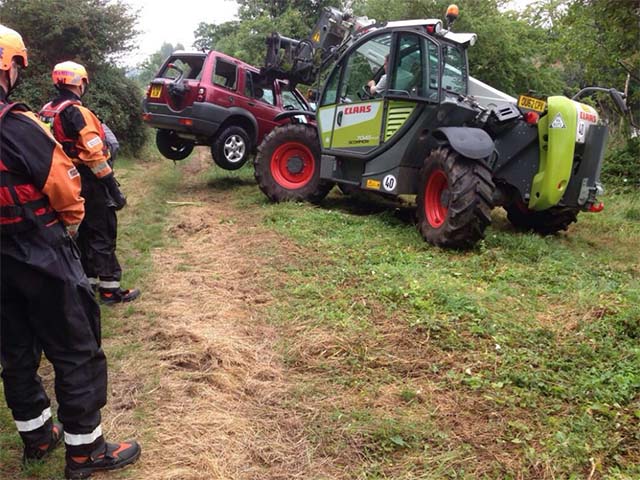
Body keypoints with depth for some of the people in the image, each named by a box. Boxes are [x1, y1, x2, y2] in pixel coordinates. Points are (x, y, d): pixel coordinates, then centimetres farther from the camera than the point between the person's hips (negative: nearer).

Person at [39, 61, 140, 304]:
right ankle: (110, 289, 4)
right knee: (103, 234, -1)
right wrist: (114, 188, -19)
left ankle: (88, 282, 26)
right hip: (87, 182, -8)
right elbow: (94, 154, -22)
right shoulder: (76, 112, -18)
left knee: (83, 232, 17)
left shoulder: (46, 112, 8)